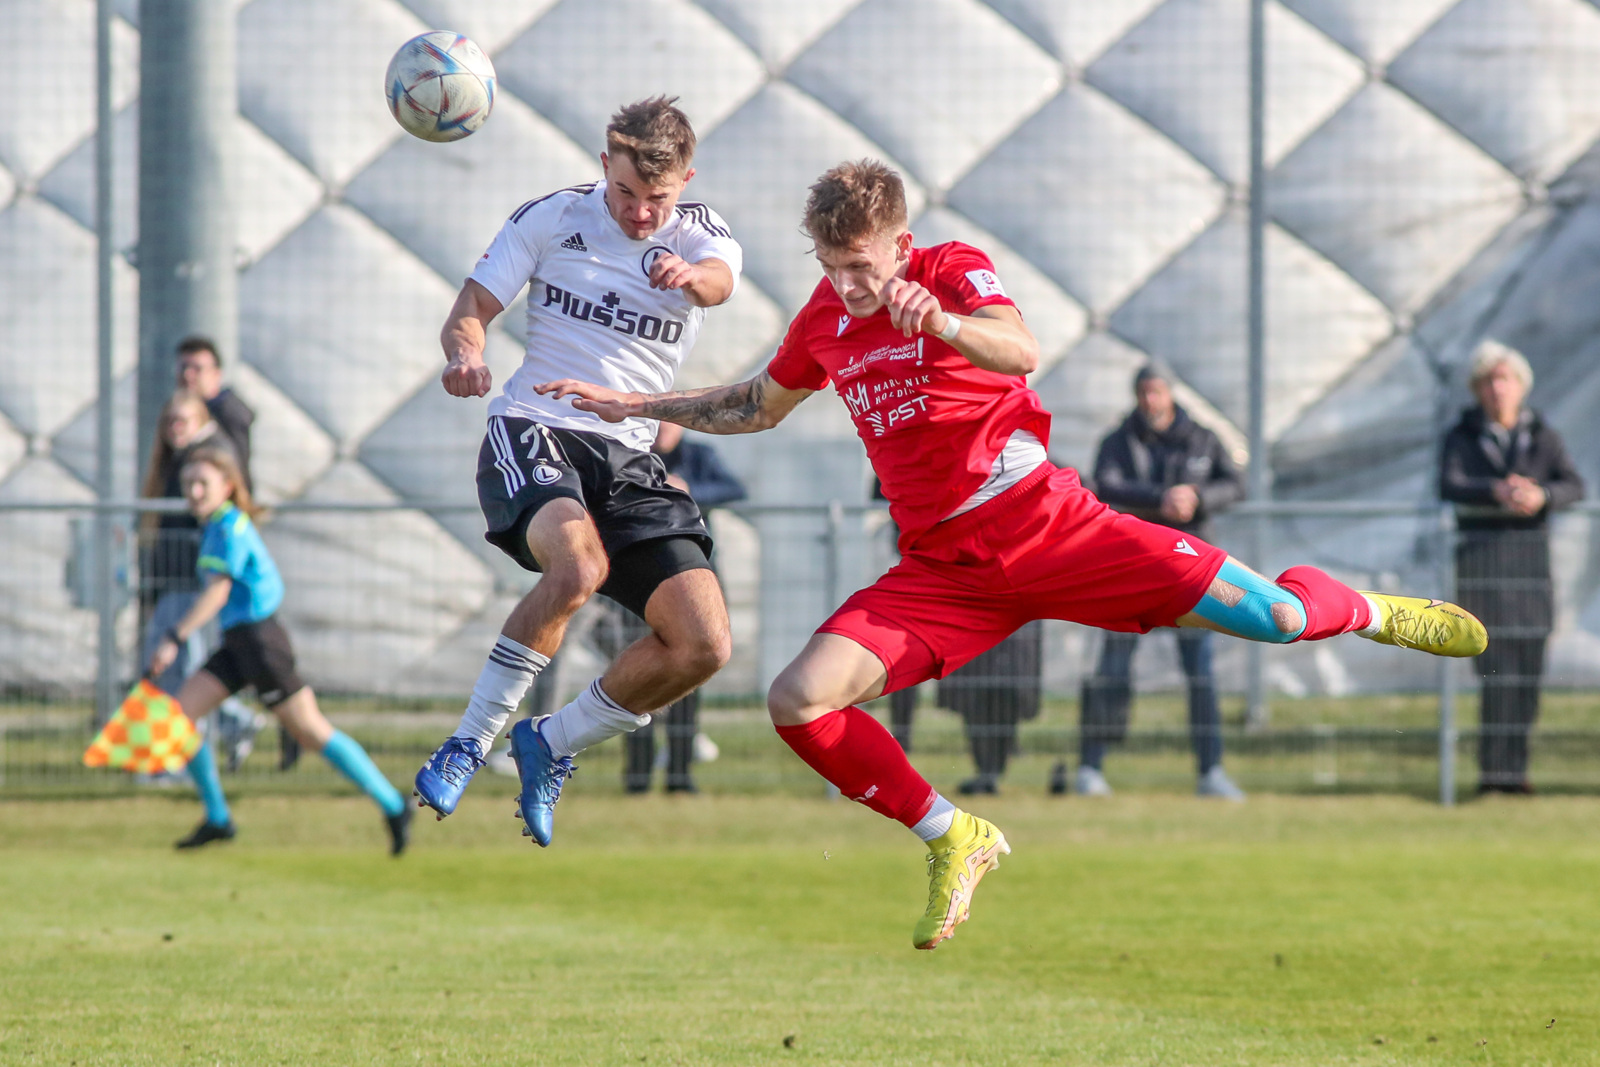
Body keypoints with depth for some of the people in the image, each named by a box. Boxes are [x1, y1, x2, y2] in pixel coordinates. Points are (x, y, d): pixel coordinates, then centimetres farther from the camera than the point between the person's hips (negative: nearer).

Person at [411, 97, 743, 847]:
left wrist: (690, 275, -46)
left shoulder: (701, 236, 4)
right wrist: (464, 352, -22)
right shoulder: (552, 219, 3)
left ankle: (553, 744, 11)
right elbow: (470, 311, 4)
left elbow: (718, 281, -20)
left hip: (629, 458, 3)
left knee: (705, 645, -11)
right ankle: (468, 743, -24)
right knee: (579, 565, -36)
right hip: (534, 432, -3)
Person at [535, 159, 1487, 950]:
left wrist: (939, 320, -50)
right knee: (799, 701, -16)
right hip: (942, 568, 5)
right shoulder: (827, 318, 8)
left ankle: (1371, 613, 23)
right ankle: (953, 838, 5)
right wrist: (637, 407, 22)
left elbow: (1021, 352, -31)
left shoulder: (954, 271, -8)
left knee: (1265, 616, -15)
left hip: (1044, 522, -4)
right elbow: (760, 407, 28)